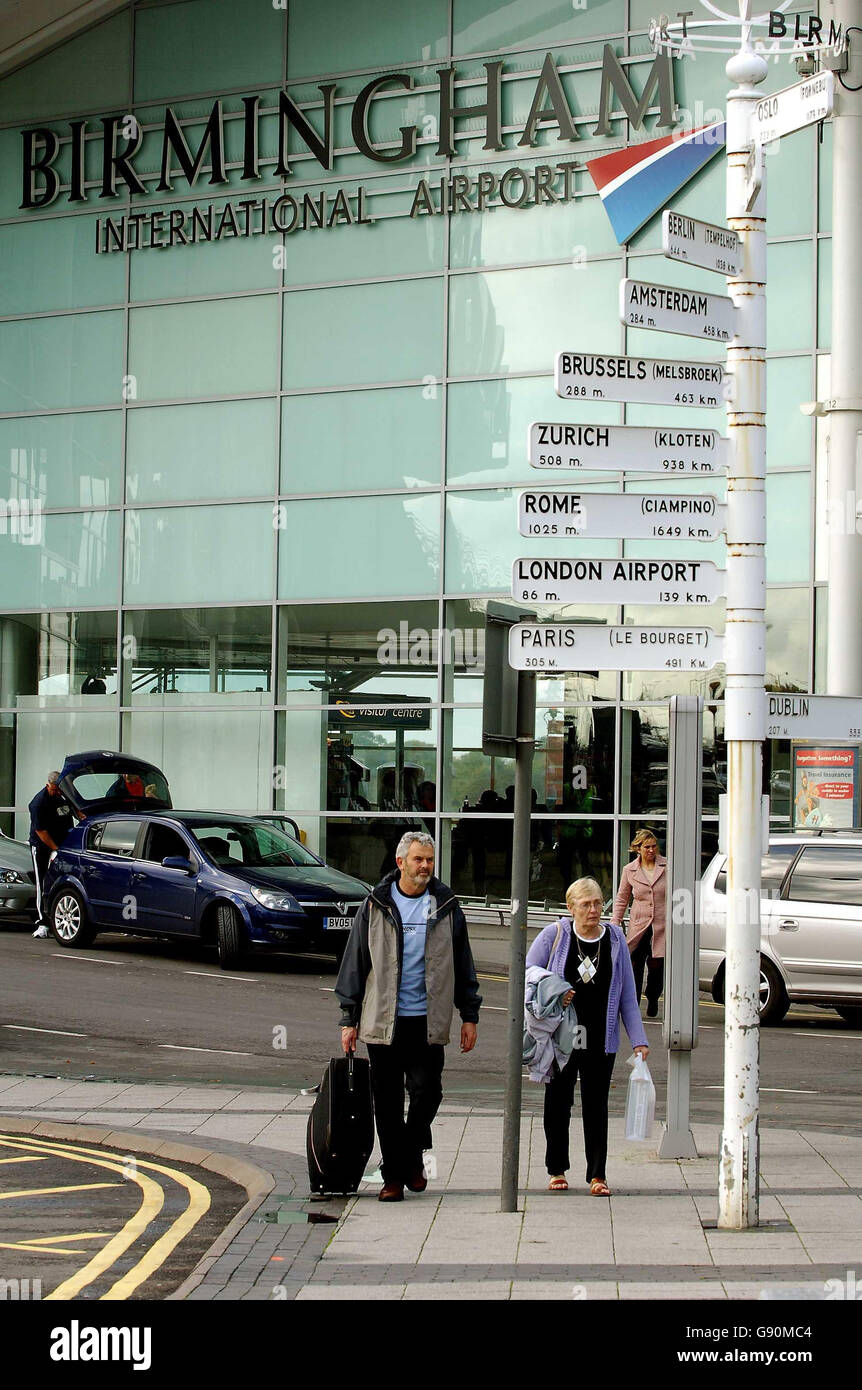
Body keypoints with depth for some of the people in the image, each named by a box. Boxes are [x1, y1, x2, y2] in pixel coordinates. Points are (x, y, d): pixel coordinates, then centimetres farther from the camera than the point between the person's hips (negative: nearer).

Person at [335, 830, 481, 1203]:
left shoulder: (446, 906, 8)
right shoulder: (376, 906, 5)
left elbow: (463, 964, 12)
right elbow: (355, 963, 7)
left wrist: (469, 1016, 8)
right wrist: (350, 1019, 4)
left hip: (428, 1021, 0)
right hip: (383, 1019, 0)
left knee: (426, 1093, -5)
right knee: (387, 1102, 3)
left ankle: (412, 1157, 20)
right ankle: (394, 1175, 14)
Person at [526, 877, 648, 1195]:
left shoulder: (615, 938, 3)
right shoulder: (553, 935, -2)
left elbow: (627, 994, 6)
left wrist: (638, 1039, 1)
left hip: (601, 1038, 1)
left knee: (596, 1104, 1)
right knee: (558, 1101, 8)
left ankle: (597, 1175, 4)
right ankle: (556, 1170, 20)